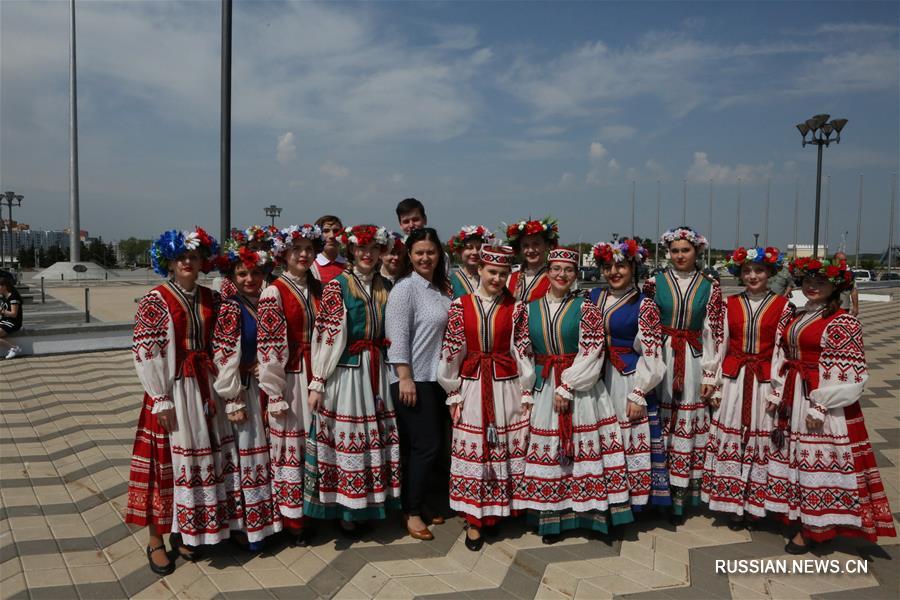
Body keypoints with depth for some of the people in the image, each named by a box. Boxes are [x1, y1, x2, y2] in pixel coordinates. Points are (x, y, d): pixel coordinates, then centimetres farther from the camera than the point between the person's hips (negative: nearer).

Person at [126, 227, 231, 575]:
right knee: (166, 463, 3)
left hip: (203, 389, 5)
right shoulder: (155, 300, -8)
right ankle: (156, 540, 21)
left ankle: (182, 530, 30)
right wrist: (161, 400, -15)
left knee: (200, 460, 12)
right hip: (170, 391, -5)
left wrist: (214, 387, 6)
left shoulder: (208, 298, 8)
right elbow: (145, 353, -12)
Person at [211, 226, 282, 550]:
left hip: (266, 389, 7)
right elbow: (225, 357, -16)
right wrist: (234, 400, -17)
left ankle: (267, 518, 31)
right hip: (243, 391, -7)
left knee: (265, 452, 15)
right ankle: (242, 525, 17)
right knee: (243, 454, 2)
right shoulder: (230, 308, -12)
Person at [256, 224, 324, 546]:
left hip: (316, 378, 5)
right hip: (289, 379, -5)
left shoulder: (318, 289, 9)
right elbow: (268, 347, -13)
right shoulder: (274, 293, -9)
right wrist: (275, 394, -14)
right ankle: (291, 517, 19)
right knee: (289, 447, 4)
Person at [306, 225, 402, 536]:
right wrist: (317, 383, -11)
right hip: (346, 372, -4)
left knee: (376, 438, 8)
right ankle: (344, 509, 17)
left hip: (377, 371, 5)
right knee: (345, 439, 1)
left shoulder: (385, 287, 11)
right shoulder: (337, 285, -3)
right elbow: (325, 337, -8)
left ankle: (368, 503, 24)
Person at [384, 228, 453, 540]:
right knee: (425, 445, -5)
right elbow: (397, 336, -16)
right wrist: (405, 377, -20)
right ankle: (411, 512, 11)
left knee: (432, 444, 13)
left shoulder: (441, 289, 12)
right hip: (413, 380, -7)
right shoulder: (405, 289, -10)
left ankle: (418, 503, 28)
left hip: (437, 379, 8)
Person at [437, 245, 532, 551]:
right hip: (471, 387, 0)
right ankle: (474, 520, 15)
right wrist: (453, 393, 0)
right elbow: (451, 352, 2)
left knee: (505, 448, 6)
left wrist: (526, 394, -2)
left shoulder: (516, 308, 1)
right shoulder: (460, 305, 1)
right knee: (471, 450, 3)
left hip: (506, 388, 0)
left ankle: (498, 511, 25)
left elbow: (524, 352, 1)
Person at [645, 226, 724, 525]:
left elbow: (713, 333, 3)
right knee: (663, 423, 1)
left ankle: (688, 489, 15)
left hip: (694, 361, 1)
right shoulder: (655, 283, 3)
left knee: (692, 423, 5)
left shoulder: (709, 287, 4)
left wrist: (710, 374, -1)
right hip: (661, 359, 0)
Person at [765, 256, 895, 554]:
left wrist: (820, 407, -19)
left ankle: (814, 528, 15)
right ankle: (797, 516, 30)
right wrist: (777, 393, 10)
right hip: (793, 400, 8)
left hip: (821, 400, -8)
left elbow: (846, 375, -17)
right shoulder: (799, 316, 10)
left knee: (819, 458, 2)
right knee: (795, 454, 15)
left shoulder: (843, 323, -13)